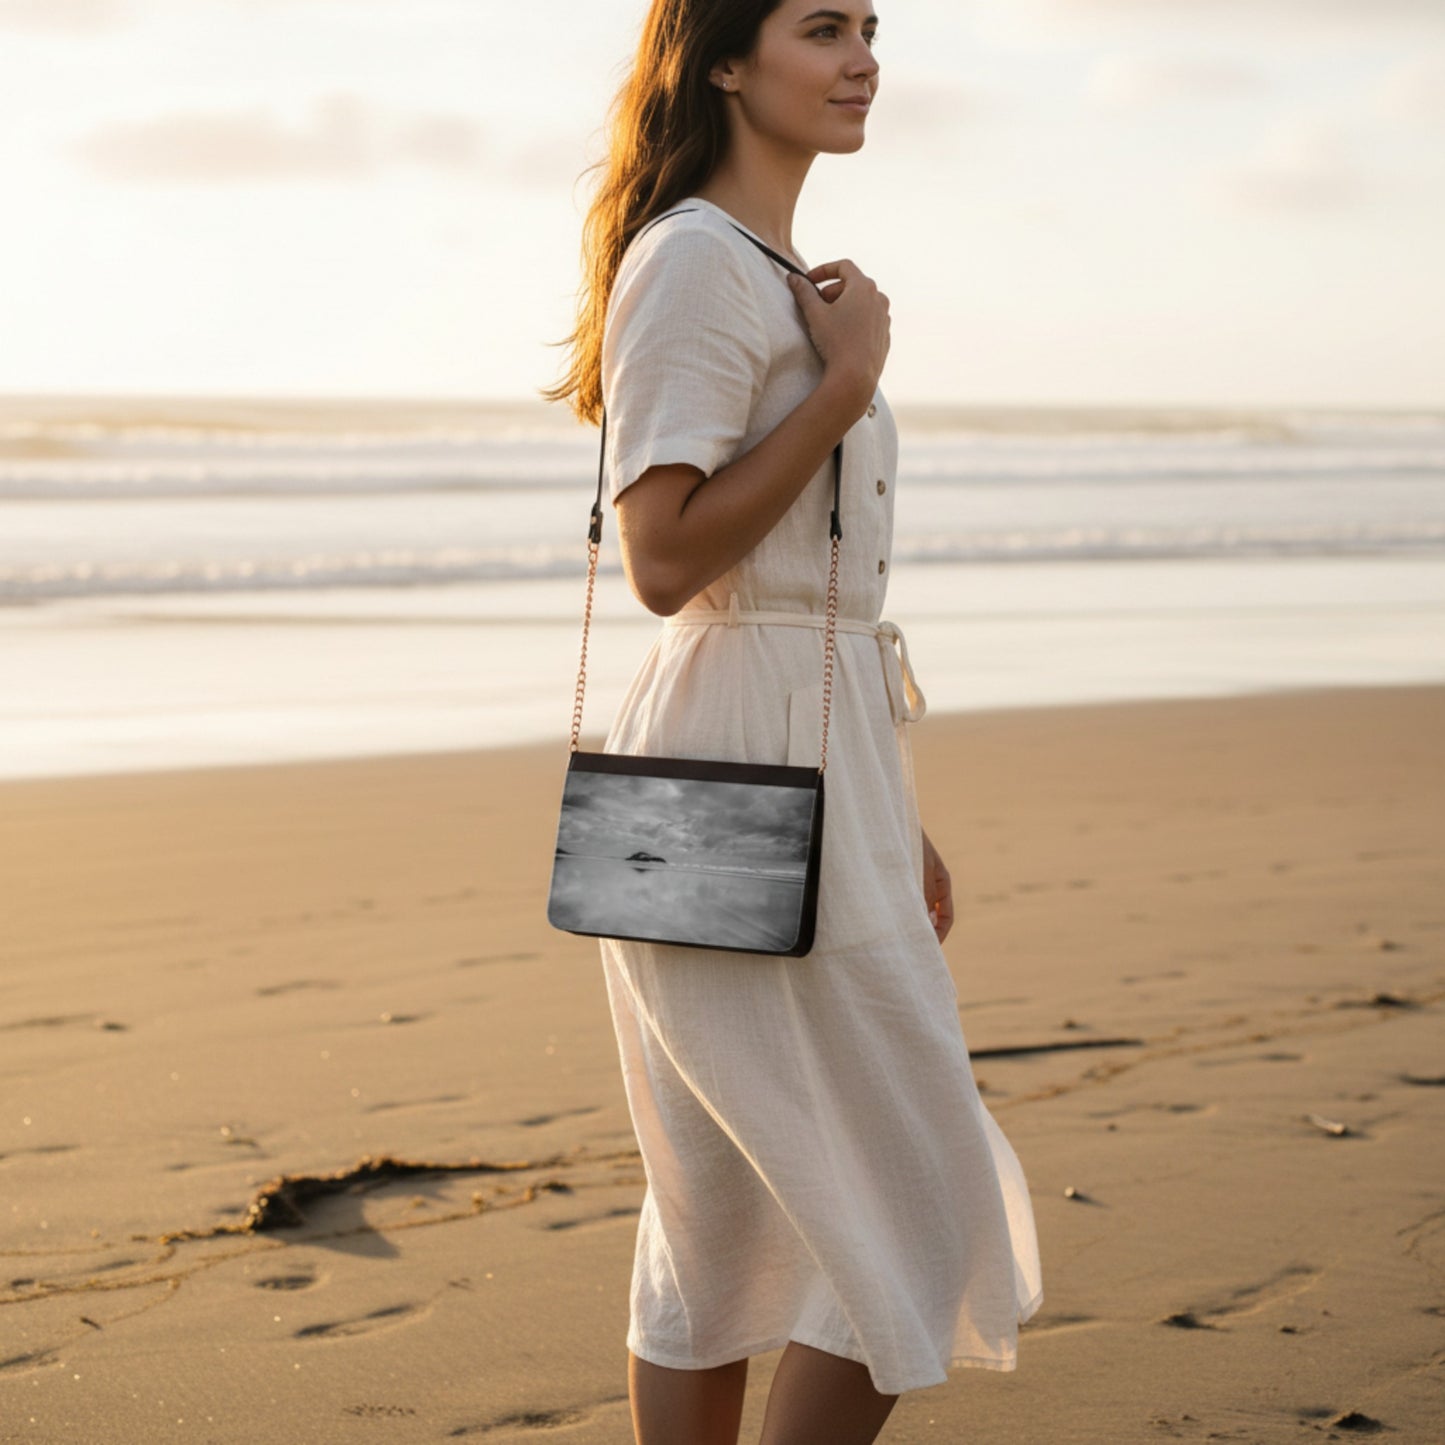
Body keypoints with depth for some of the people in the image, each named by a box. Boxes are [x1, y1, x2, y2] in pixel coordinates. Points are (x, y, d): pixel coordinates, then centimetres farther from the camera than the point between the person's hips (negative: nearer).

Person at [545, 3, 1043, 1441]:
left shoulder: (788, 274, 19)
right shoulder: (691, 260, -12)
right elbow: (665, 560, -20)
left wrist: (896, 824, 21)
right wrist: (849, 382, -15)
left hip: (820, 755, 10)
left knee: (725, 1218, 12)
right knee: (907, 1216, -6)